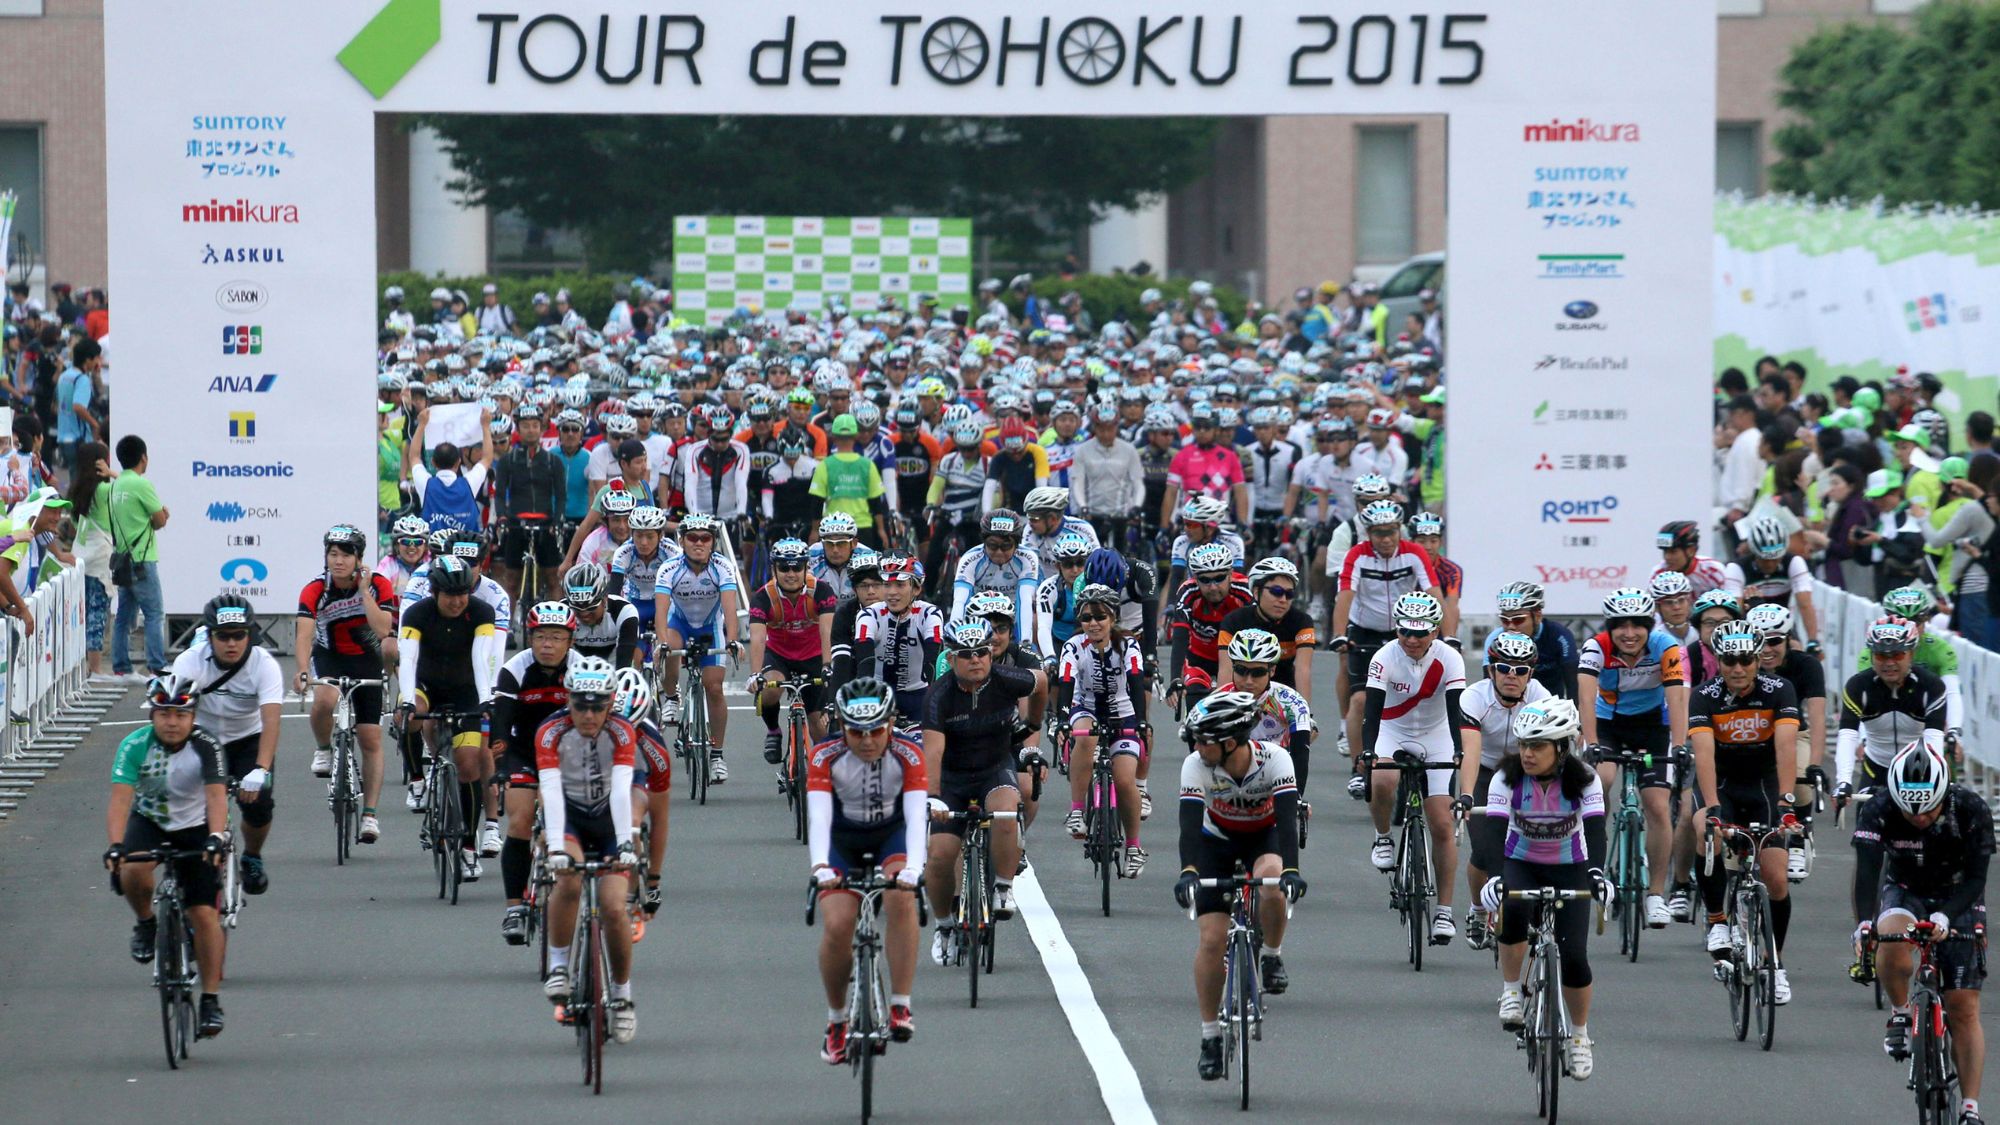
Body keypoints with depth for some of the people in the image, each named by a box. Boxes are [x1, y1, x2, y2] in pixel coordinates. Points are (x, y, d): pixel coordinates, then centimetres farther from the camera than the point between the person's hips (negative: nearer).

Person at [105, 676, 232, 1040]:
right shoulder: (135, 746, -21)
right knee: (132, 873, -32)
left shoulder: (206, 747, -22)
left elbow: (216, 795, -34)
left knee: (204, 912, -10)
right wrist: (115, 845, -46)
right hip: (149, 821, 1)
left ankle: (211, 1000, 0)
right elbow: (120, 799, -30)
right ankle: (146, 923, 1)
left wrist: (216, 838, -51)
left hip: (196, 828, -1)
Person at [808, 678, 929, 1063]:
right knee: (837, 926, -17)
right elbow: (818, 816, -34)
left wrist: (912, 868, -51)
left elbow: (916, 816, -34)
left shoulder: (908, 755, -24)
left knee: (902, 898, -31)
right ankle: (836, 1021, 6)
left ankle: (900, 1006, -24)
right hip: (843, 841, 0)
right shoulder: (826, 757, -24)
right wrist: (820, 867, -52)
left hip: (892, 835, 0)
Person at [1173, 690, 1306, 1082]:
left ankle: (1272, 957, -9)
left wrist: (1291, 870, -54)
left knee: (1271, 880, -37)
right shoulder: (1196, 766, -27)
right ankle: (1210, 1037, 0)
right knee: (1212, 939, -11)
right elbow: (1190, 824, -35)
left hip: (1265, 836, -1)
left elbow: (1288, 818, -39)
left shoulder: (1274, 759, -30)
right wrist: (1188, 872, -53)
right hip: (1217, 841, 1)